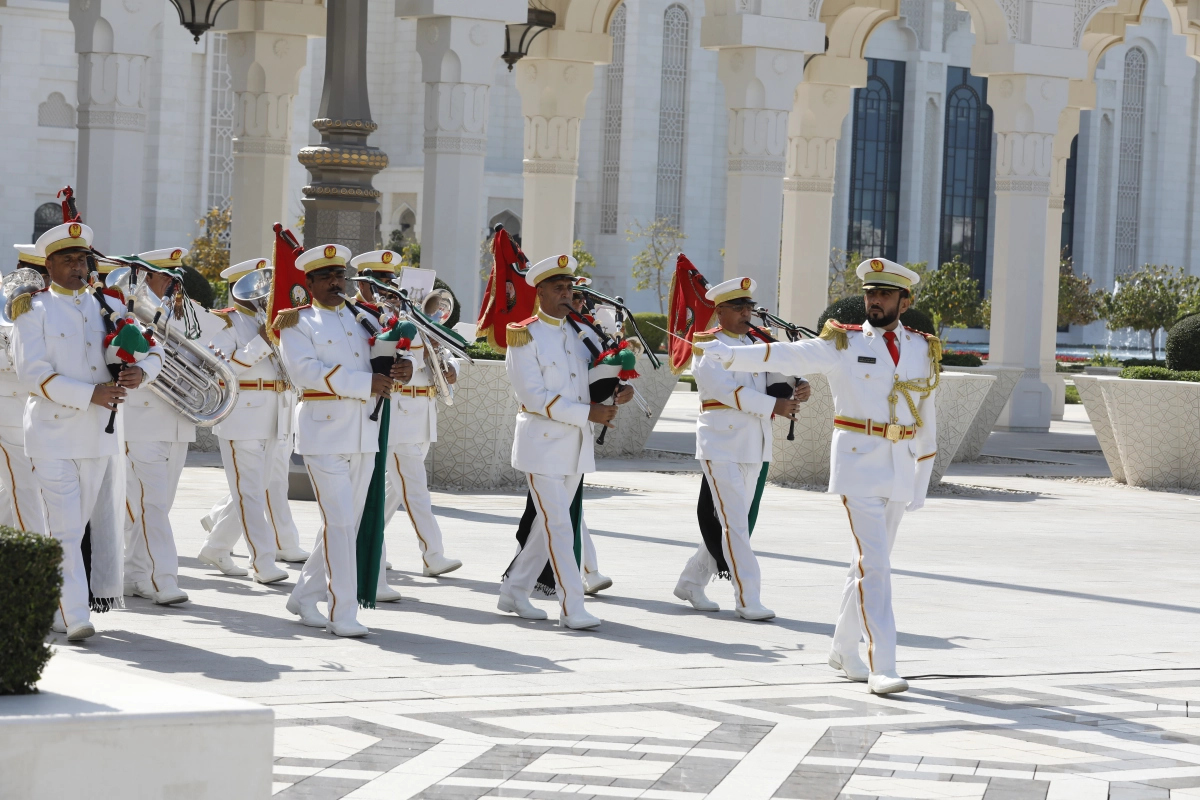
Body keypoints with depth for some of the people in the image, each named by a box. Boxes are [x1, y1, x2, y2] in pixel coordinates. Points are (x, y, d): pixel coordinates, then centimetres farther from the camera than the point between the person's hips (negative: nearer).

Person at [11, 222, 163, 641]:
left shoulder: (108, 307, 11)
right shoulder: (35, 310, -2)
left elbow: (153, 349, 14)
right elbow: (33, 373, -12)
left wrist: (141, 372, -10)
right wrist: (91, 394, -20)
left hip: (98, 433, 5)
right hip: (53, 431, -5)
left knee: (79, 523, 12)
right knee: (65, 528, -9)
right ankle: (75, 617, -11)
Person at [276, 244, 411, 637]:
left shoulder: (360, 318, 17)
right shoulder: (297, 323, 0)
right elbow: (306, 370, -15)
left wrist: (400, 369, -6)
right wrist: (365, 383, -20)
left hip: (364, 433, 6)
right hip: (324, 431, -6)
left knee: (349, 523, 10)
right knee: (339, 522, -11)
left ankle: (305, 597, 23)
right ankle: (342, 614, -10)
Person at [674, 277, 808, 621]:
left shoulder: (758, 342, 13)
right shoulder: (707, 347, -7)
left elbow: (776, 378, 10)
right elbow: (728, 390, -19)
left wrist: (796, 391, -14)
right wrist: (774, 406, -24)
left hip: (755, 448, 7)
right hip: (722, 447, -7)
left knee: (734, 523, 12)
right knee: (735, 524, -9)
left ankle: (691, 582, 25)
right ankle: (747, 600, -8)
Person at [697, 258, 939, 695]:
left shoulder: (923, 350, 7)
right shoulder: (843, 344, -2)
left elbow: (926, 419, 13)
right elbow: (787, 355, -12)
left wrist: (921, 482, 14)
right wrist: (732, 355, -26)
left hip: (900, 470, 4)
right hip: (858, 465, -4)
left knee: (869, 562, 14)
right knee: (874, 564, -12)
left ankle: (844, 649, 30)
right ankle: (882, 667, -15)